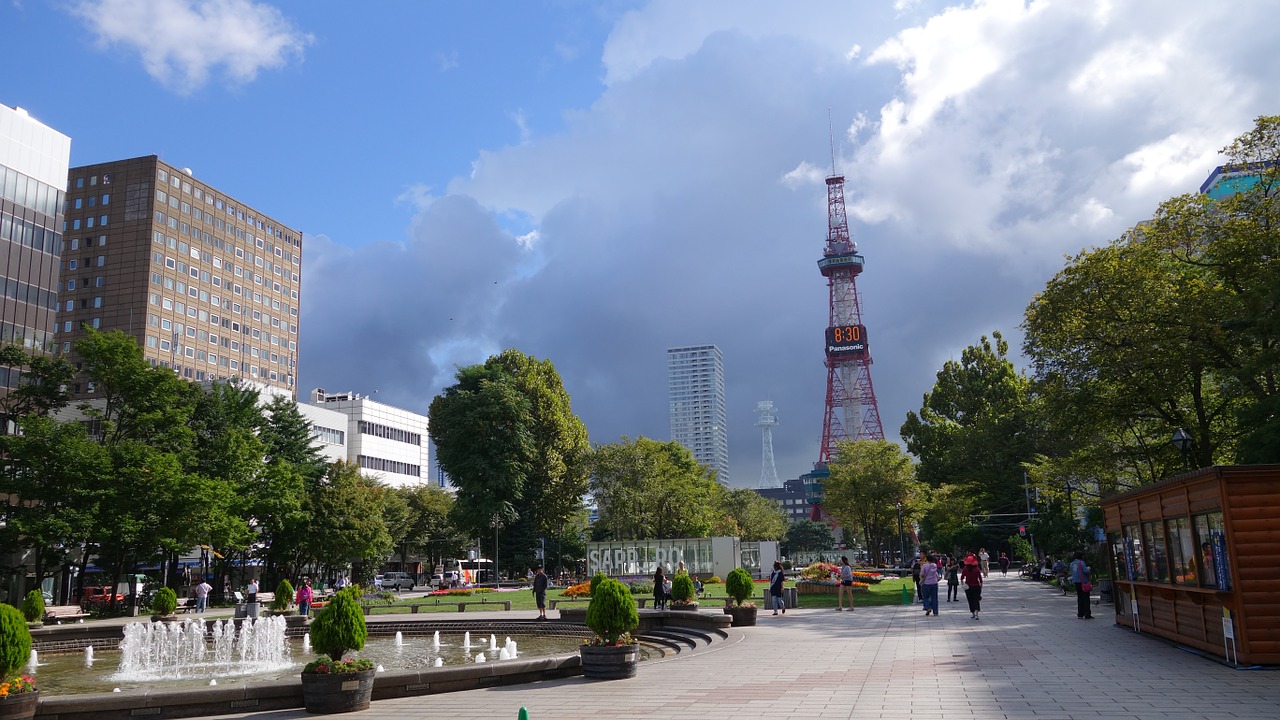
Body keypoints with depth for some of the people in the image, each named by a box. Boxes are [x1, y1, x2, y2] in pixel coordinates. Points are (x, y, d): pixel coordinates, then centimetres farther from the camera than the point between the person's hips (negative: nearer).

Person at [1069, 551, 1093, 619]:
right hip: (1083, 582, -7)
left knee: (1080, 598, 12)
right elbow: (1086, 571, -20)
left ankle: (1080, 614, 11)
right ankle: (1087, 615, -5)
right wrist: (1088, 568, 0)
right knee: (1086, 598, -3)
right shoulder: (1081, 562, -12)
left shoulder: (1072, 564, 10)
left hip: (1076, 582, 7)